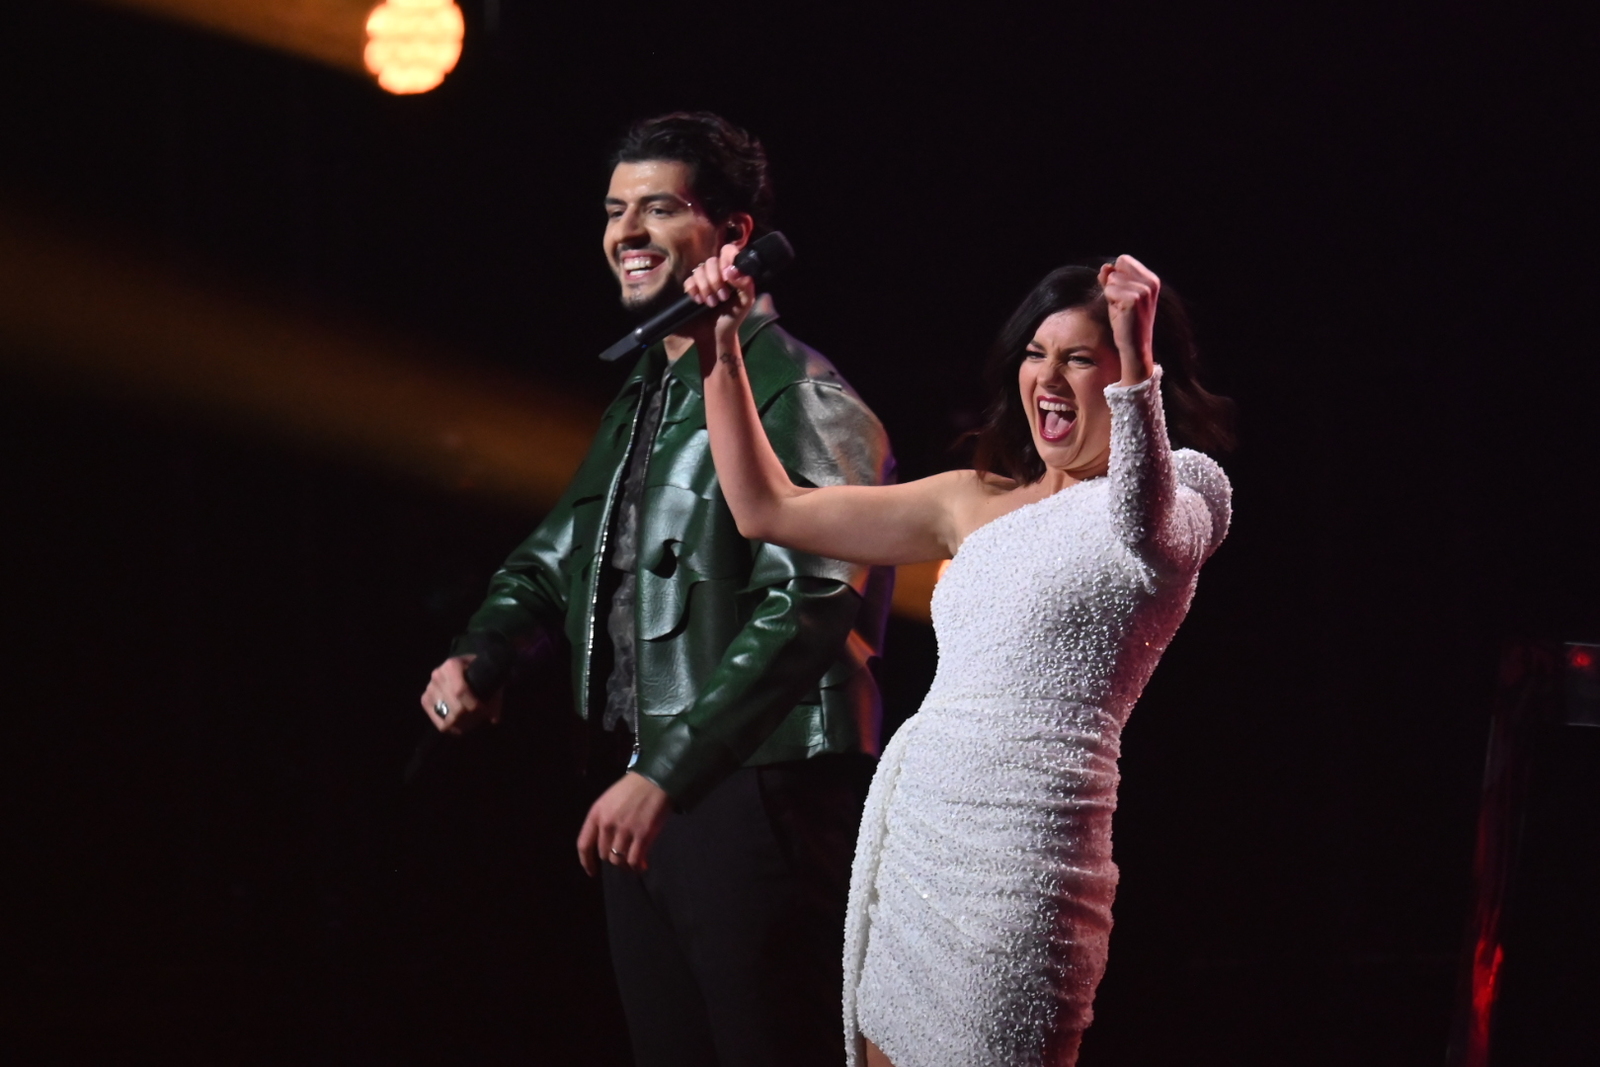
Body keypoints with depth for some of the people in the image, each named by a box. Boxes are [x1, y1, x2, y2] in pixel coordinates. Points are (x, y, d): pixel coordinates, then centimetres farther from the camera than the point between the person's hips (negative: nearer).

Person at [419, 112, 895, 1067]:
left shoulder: (797, 397, -13)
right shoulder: (644, 395, 17)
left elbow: (806, 611, -24)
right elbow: (561, 551, 28)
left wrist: (668, 774, -29)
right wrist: (483, 652, 7)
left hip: (757, 789, -9)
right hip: (641, 791, 9)